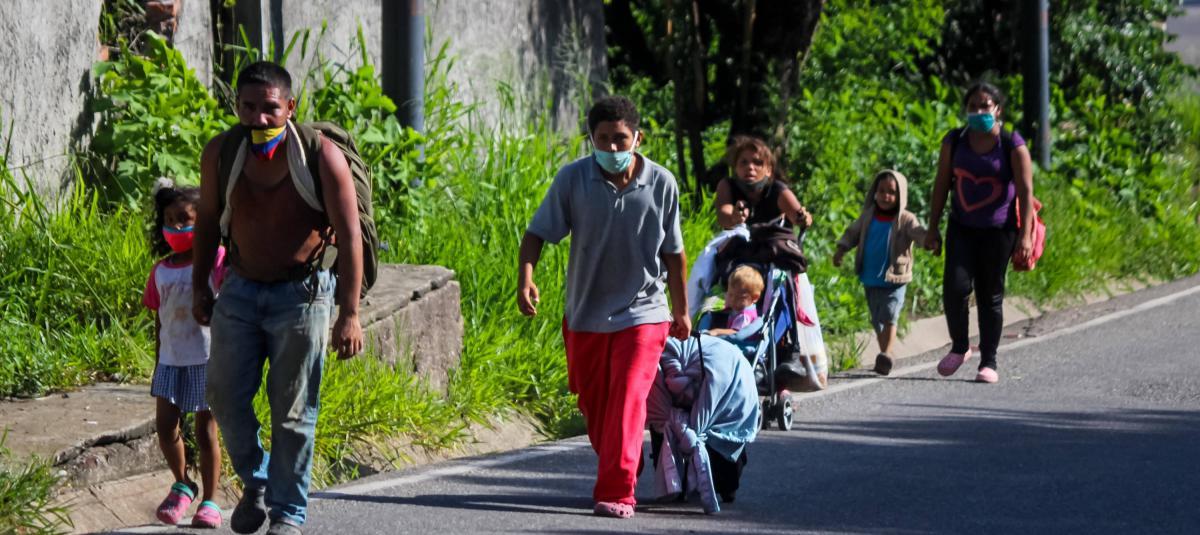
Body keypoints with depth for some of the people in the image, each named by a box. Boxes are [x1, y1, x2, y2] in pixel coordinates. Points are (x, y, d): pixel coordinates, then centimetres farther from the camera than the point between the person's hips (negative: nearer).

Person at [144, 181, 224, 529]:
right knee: (165, 426, 0)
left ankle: (209, 501, 11)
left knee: (206, 432, 1)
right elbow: (159, 320, 14)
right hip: (171, 359, 5)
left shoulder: (215, 260, -7)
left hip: (207, 358, -4)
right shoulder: (161, 270, 8)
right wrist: (158, 363, 15)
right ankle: (182, 485, 23)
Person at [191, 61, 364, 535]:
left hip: (301, 295, -4)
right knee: (225, 393, 0)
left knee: (292, 408, -1)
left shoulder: (320, 156, -16)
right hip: (240, 291, 4)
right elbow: (208, 220, 12)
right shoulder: (221, 153, -5)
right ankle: (255, 482, 24)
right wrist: (200, 287, 16)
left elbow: (350, 236, -14)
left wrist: (349, 314, -18)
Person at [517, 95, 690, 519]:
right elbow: (538, 232, -4)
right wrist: (526, 277, -23)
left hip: (641, 312, -2)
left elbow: (673, 252, 5)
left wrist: (682, 310, 12)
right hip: (586, 312, 2)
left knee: (627, 401, -16)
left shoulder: (661, 184, -6)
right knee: (593, 405, 14)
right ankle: (617, 477, 35)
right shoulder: (573, 179, -8)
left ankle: (616, 493, -19)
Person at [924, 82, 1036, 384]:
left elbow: (1025, 191, -7)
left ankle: (988, 362, 11)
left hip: (998, 231, -2)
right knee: (955, 286, -13)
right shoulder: (954, 142, 4)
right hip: (961, 228, 2)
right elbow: (941, 185, 8)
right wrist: (933, 228, 6)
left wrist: (1025, 234, -14)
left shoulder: (1012, 145, -6)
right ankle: (959, 347, 9)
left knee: (990, 296, 2)